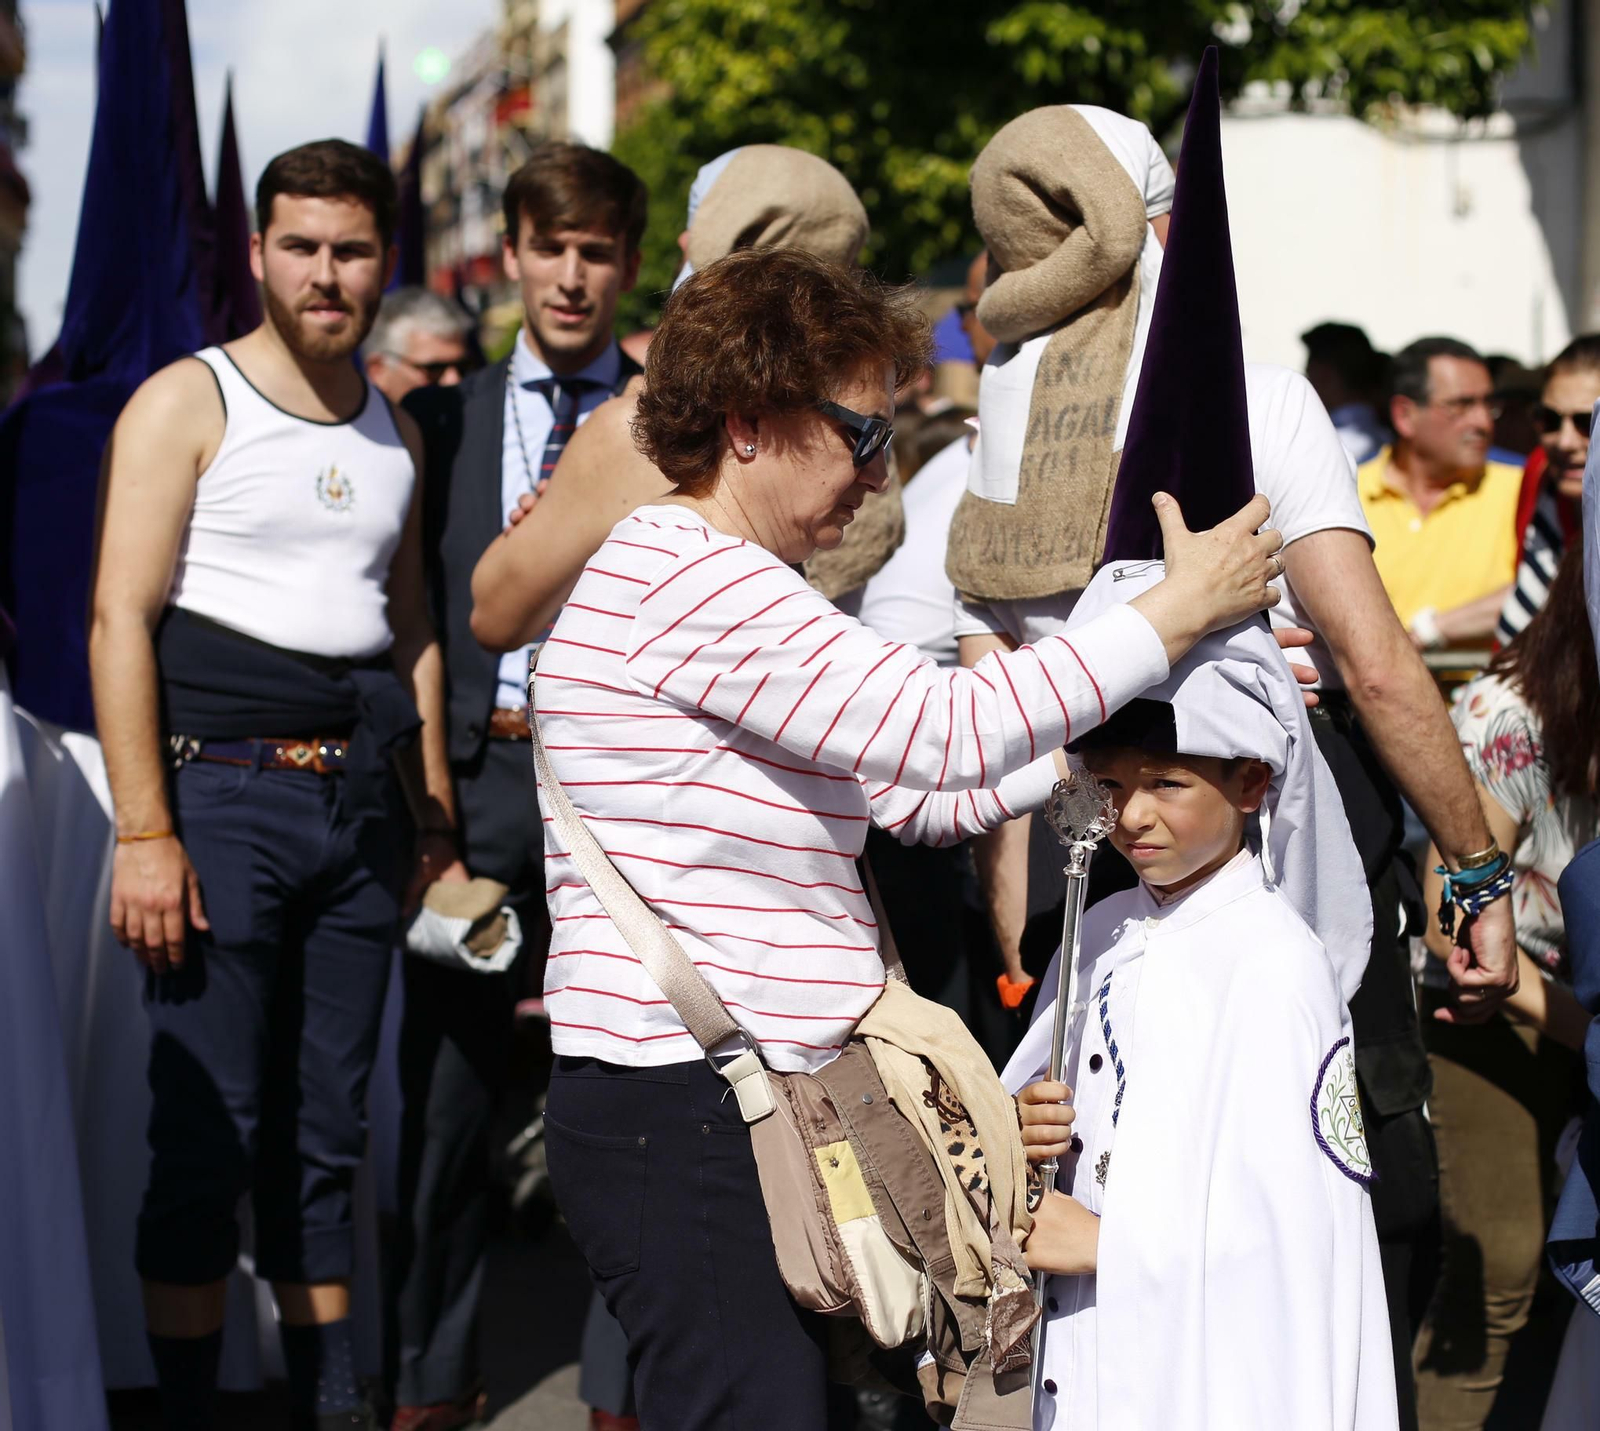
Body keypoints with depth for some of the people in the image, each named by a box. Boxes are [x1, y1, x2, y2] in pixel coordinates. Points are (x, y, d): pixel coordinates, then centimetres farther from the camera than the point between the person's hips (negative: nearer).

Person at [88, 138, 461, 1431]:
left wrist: (438, 820, 17)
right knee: (210, 1139, -5)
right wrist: (145, 831, -16)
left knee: (328, 1139, 10)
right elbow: (121, 619, -8)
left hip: (359, 805, 6)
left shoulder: (397, 434, 17)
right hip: (227, 794, -5)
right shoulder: (187, 403, -2)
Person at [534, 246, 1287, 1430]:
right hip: (682, 1109, -10)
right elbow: (943, 732, -20)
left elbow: (922, 794, 17)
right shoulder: (684, 572, -14)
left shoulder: (739, 591, 21)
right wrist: (1177, 613, -11)